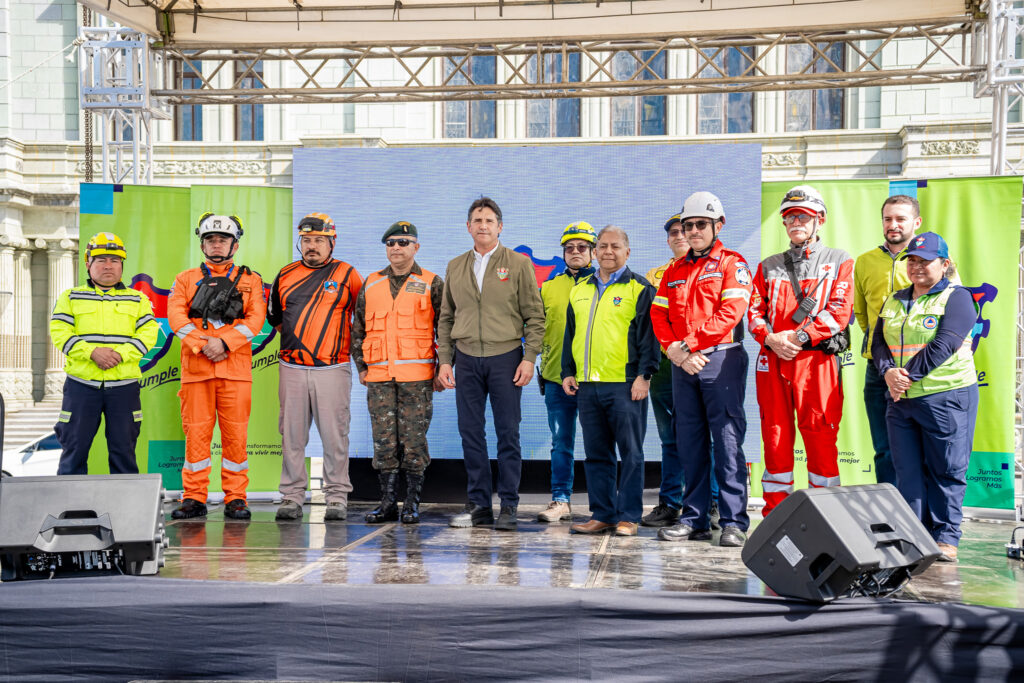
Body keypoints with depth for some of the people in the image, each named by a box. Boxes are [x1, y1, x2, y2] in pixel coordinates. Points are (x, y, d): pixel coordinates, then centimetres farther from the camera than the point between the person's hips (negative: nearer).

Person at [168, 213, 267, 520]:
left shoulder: (250, 280, 13)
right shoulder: (186, 279, 16)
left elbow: (256, 318, 0)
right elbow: (177, 316, 2)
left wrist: (224, 342, -13)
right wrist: (202, 344, -14)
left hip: (236, 368, -1)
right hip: (195, 367, 1)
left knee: (236, 434, -1)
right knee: (196, 432, 1)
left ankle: (235, 498, 8)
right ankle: (194, 498, 9)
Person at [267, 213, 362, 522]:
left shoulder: (347, 274, 3)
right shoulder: (286, 275, 12)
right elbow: (275, 316, 24)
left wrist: (348, 343, 6)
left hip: (332, 368, -3)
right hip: (292, 368, 3)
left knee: (334, 435, -1)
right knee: (292, 434, 5)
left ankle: (337, 496, 8)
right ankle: (292, 495, 14)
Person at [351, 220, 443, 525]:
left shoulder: (432, 284, 4)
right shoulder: (371, 284, 14)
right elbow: (358, 329, 19)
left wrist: (442, 369, -3)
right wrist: (361, 366, 12)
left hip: (417, 375, -3)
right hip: (378, 376, 3)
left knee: (414, 438, -1)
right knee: (383, 439, 4)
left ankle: (412, 503, 9)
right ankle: (388, 502, 13)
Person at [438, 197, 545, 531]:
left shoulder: (518, 264, 3)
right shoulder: (455, 267, 13)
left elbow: (535, 315, 0)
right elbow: (446, 318, 14)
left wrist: (529, 357, -8)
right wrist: (444, 360, 6)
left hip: (505, 357, -3)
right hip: (466, 359, 3)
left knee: (508, 434, 0)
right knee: (470, 433, 5)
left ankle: (508, 506, 8)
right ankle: (478, 504, 15)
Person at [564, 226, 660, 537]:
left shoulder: (639, 288, 1)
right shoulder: (580, 289, 17)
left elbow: (648, 335, -4)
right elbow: (570, 334, 21)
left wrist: (644, 375, -12)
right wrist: (567, 372, 13)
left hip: (625, 384, -5)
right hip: (587, 384, 5)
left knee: (630, 453, 0)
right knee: (596, 453, 9)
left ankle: (628, 516, 8)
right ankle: (602, 514, 17)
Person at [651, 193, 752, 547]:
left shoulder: (732, 263, 2)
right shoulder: (674, 271, 19)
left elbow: (730, 312, -11)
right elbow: (658, 314, 10)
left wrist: (690, 344, -14)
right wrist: (676, 352, -7)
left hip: (721, 359, -5)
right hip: (682, 364, 6)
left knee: (727, 438, -6)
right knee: (690, 440, 7)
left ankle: (734, 521, -2)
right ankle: (695, 518, 15)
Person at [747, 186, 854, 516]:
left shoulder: (839, 261, 8)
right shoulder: (768, 266, 19)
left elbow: (839, 312, -4)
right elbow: (755, 311, 12)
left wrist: (799, 335, -14)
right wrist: (771, 339, -8)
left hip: (817, 360, -3)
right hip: (772, 360, 3)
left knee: (821, 438, -3)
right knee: (775, 437, 4)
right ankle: (774, 518, 12)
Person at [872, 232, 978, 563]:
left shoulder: (957, 298, -2)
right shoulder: (894, 301, 17)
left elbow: (943, 345, -14)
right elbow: (878, 342, 10)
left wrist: (908, 375, -16)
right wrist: (889, 372, -9)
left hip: (946, 396, -5)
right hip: (901, 400, 5)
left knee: (946, 470, 2)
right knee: (907, 470, 6)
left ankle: (946, 536, 12)